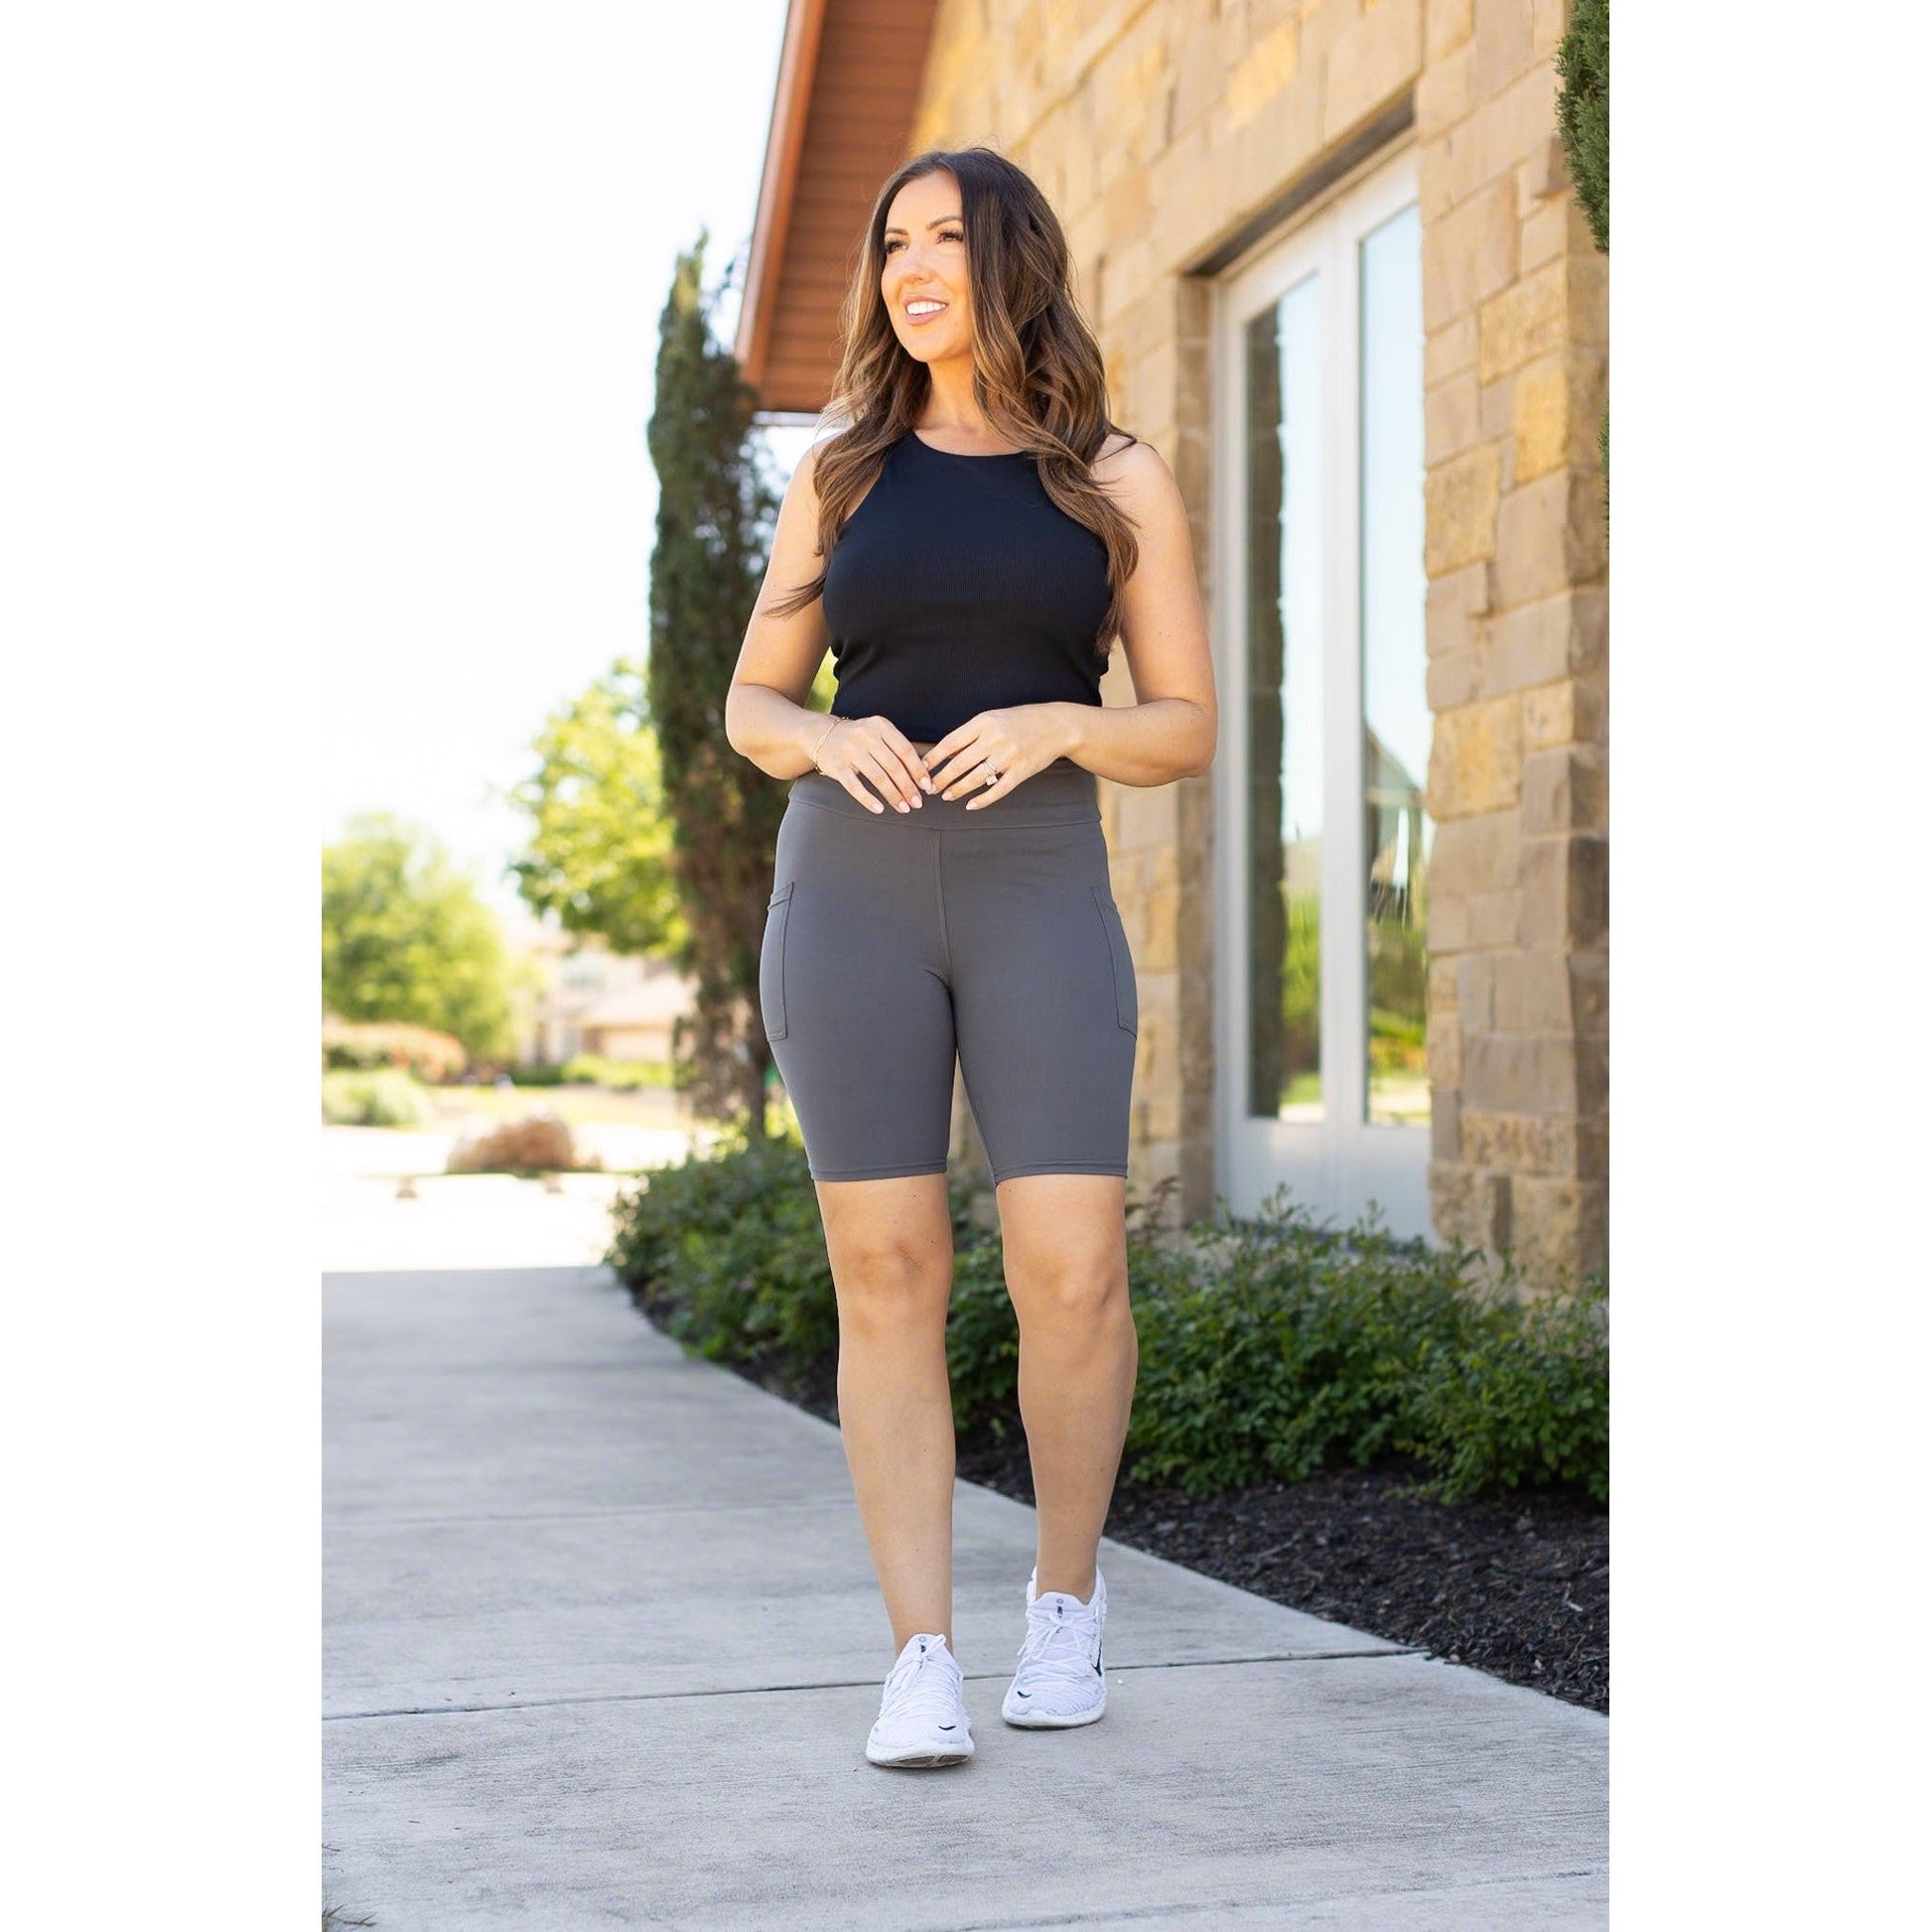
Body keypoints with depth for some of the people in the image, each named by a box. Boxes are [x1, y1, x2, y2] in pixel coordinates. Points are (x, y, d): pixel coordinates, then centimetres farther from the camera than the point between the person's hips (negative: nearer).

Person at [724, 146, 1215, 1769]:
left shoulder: (1122, 482, 6)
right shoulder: (841, 475, 10)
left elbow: (1188, 732, 5)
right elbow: (752, 710, 13)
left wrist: (1053, 728, -16)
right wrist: (831, 743, -11)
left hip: (1038, 901, -1)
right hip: (851, 893, 1)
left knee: (1072, 1277, -10)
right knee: (889, 1280, -5)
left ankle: (1068, 1588, 15)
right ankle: (923, 1663, 0)